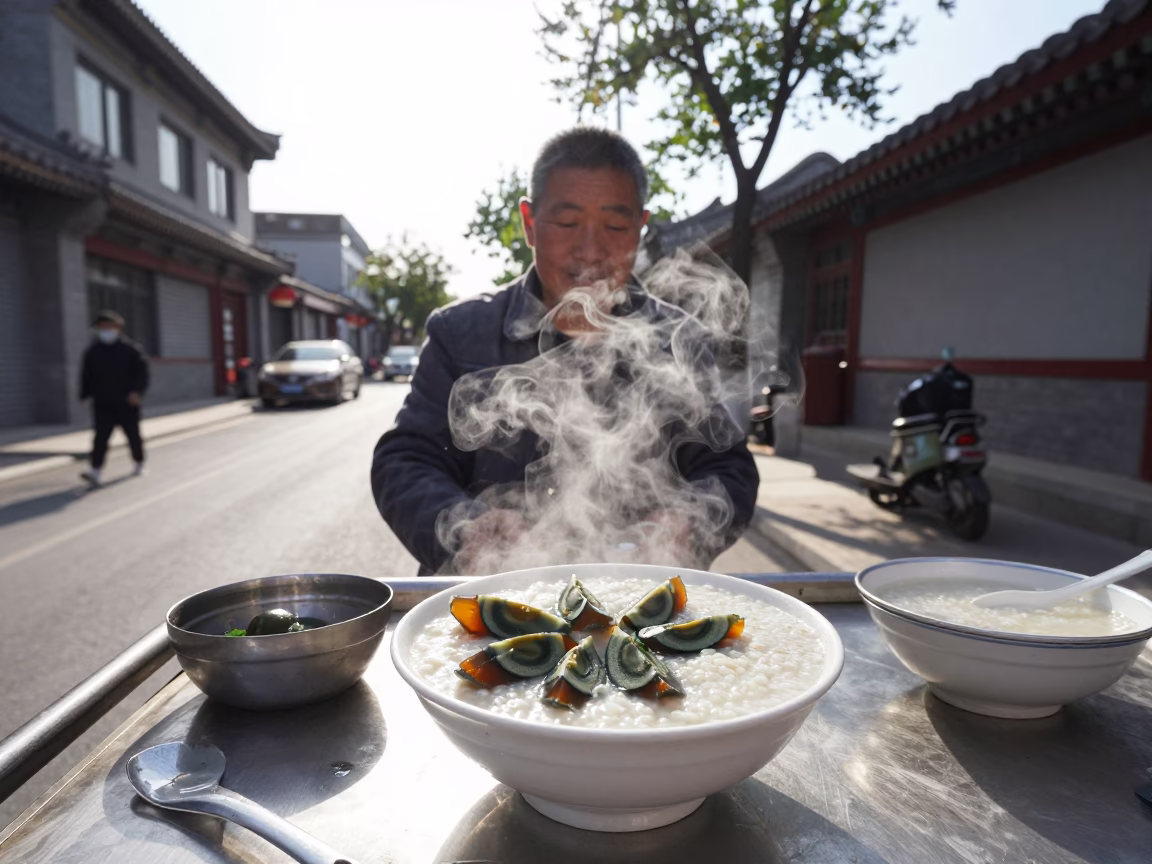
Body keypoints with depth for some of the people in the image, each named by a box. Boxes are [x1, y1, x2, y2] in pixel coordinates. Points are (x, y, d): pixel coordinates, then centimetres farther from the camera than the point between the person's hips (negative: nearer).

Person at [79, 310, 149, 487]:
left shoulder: (130, 349, -3)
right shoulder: (92, 351, 6)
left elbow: (142, 371, -5)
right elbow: (86, 375, 13)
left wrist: (137, 391, -17)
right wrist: (85, 395, 9)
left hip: (127, 403, -1)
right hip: (102, 404, 2)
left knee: (133, 434, 9)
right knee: (101, 436, -10)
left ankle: (139, 463, 31)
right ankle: (96, 470, -16)